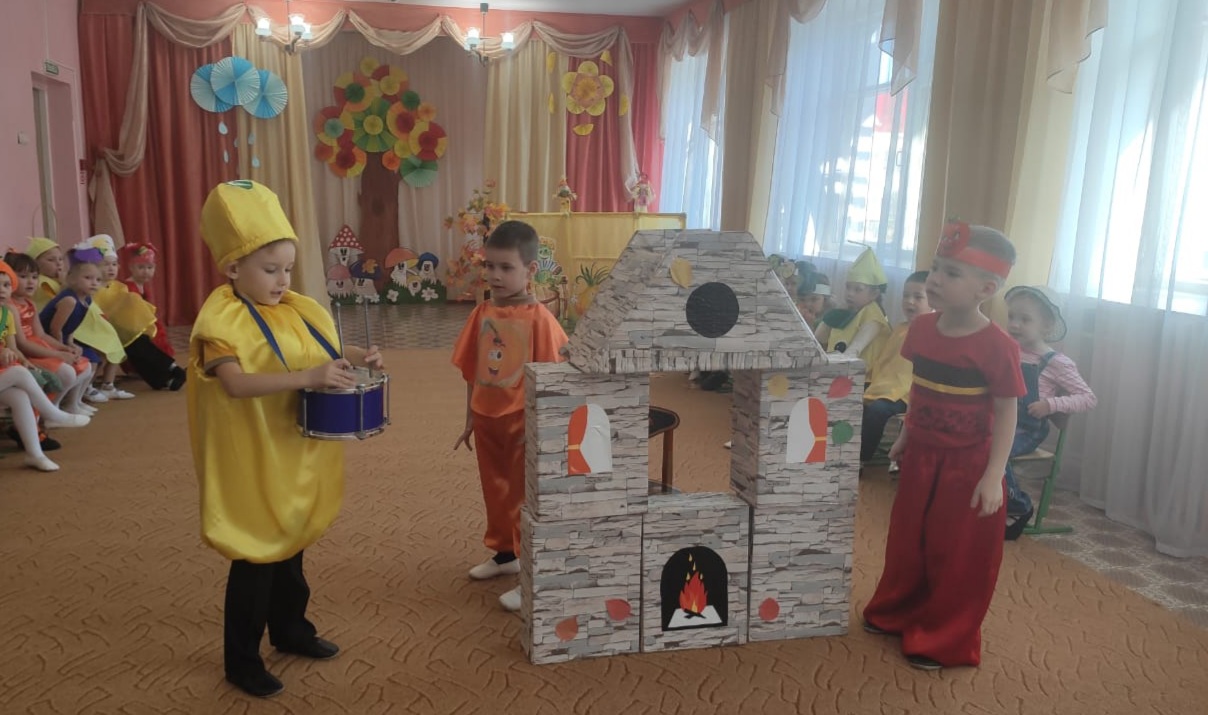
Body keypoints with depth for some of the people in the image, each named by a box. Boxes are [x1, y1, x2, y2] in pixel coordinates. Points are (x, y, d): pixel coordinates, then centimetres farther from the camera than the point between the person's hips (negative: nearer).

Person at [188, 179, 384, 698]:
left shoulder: (297, 309, 4)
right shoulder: (221, 320, -18)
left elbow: (321, 358, 13)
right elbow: (236, 383, -30)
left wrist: (354, 359, -8)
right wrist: (308, 377, -39)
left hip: (298, 457, 7)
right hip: (252, 461, -7)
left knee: (290, 545, 21)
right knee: (255, 557, 4)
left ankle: (289, 629, 40)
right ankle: (241, 659, 22)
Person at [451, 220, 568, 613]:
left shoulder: (539, 319, -17)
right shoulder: (482, 314, 0)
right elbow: (472, 371, 8)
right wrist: (470, 419, 11)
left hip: (522, 423, -6)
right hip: (488, 421, 6)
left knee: (526, 499, 4)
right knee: (495, 492, 21)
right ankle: (504, 553, 40)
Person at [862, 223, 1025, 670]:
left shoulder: (996, 346, -22)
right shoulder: (922, 329, -2)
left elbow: (1006, 413, -16)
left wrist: (994, 475, -19)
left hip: (967, 466, -6)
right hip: (921, 456, 6)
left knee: (957, 556, 8)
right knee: (907, 542, 20)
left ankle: (945, 641, 25)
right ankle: (897, 612, 40)